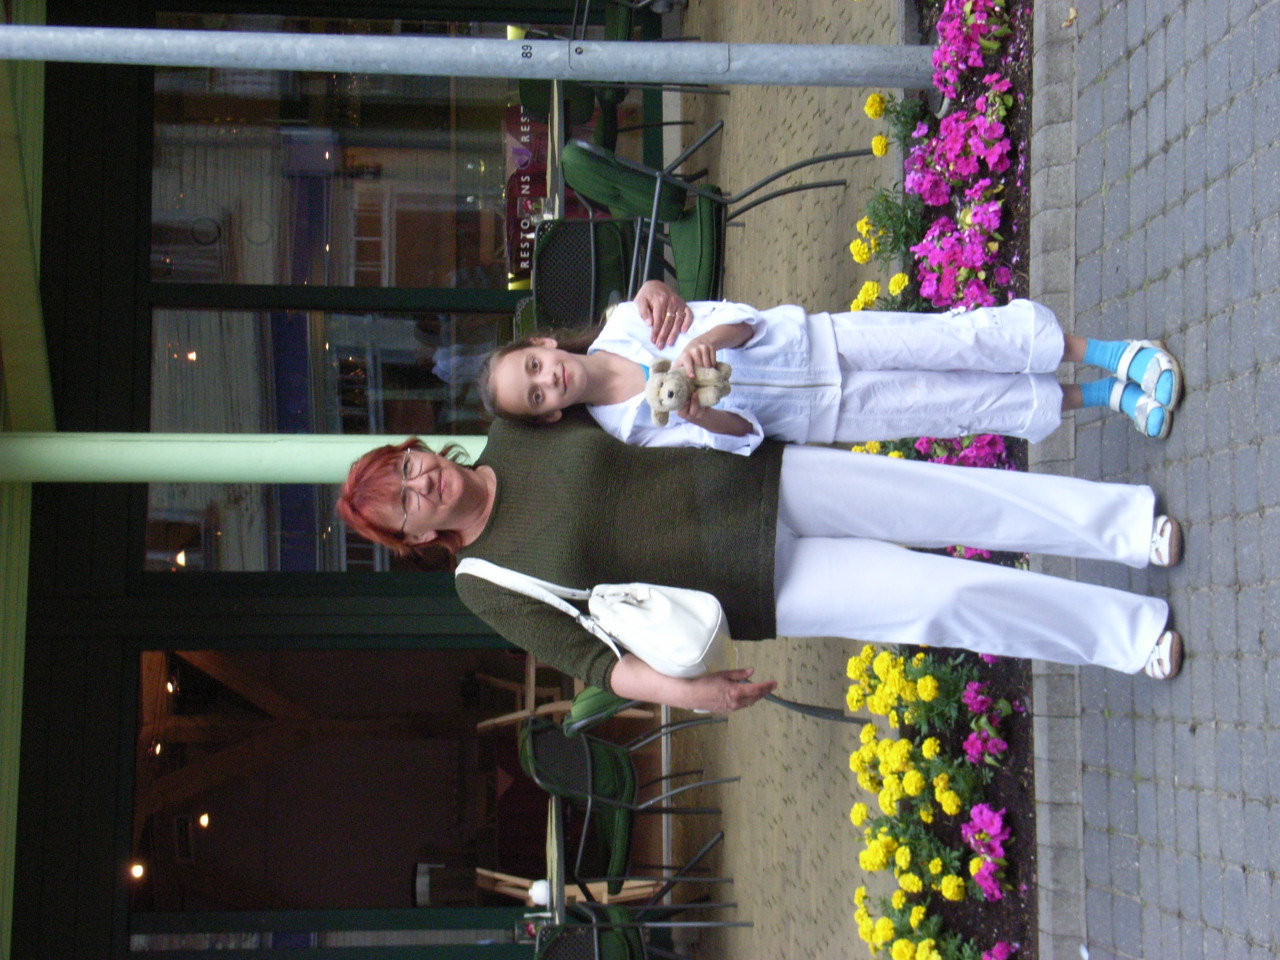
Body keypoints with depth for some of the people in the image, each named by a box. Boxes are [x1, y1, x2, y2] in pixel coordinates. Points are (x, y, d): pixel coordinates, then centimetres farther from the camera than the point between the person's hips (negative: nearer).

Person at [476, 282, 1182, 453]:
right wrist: (694, 414, -35)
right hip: (820, 416, -1)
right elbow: (740, 433, -12)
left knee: (966, 339, -13)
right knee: (986, 404, -8)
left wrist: (707, 340, -28)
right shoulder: (632, 429, -9)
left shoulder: (626, 324, -4)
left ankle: (1110, 357, 3)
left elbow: (741, 320, -5)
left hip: (812, 339, 1)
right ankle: (1101, 399, 9)